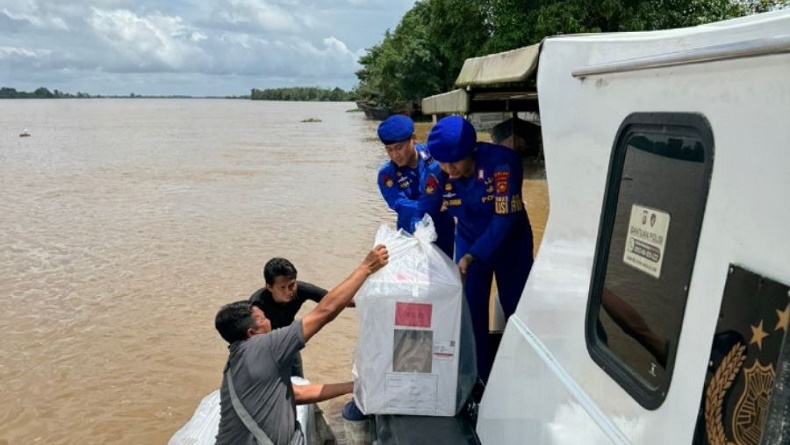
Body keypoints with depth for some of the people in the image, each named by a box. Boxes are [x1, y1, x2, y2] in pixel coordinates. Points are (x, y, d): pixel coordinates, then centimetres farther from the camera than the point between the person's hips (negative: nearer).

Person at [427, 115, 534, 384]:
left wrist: (471, 256, -32)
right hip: (469, 241, 3)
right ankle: (480, 378, 22)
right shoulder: (438, 172, -19)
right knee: (471, 312, 3)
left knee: (517, 310, 7)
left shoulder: (501, 162, -31)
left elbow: (506, 218, -30)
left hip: (510, 243, -3)